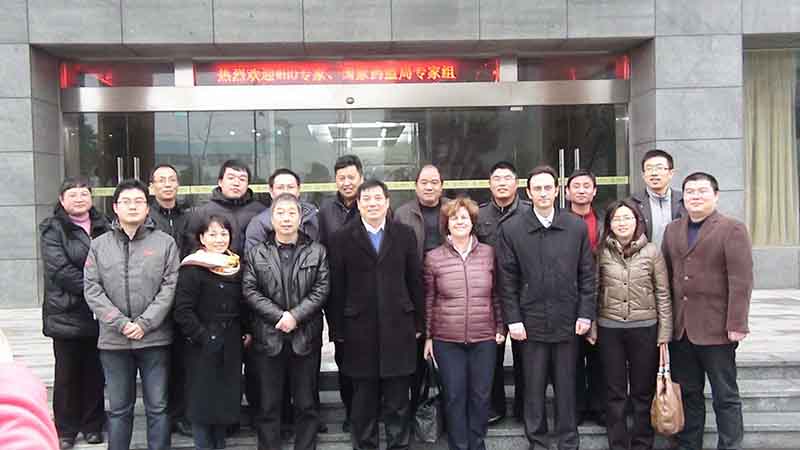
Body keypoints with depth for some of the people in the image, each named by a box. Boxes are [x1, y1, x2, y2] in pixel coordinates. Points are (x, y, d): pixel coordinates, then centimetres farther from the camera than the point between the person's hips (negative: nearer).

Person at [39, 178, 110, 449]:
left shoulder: (102, 227, 12)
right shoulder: (53, 230, 0)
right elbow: (60, 269, -12)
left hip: (99, 313, 3)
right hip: (66, 313, -3)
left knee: (95, 372, 10)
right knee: (68, 373, 6)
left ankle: (93, 425, 22)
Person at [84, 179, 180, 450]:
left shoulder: (165, 243, 1)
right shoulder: (99, 245, 7)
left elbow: (171, 286, -4)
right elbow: (92, 289, 0)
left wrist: (145, 323, -13)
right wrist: (120, 323, -11)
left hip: (155, 338, -1)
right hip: (113, 339, 2)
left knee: (157, 407, 6)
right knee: (119, 408, 13)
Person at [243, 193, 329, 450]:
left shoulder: (317, 252, 6)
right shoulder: (256, 253, 7)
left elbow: (321, 289, -2)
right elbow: (250, 290, -1)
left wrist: (295, 316, -14)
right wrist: (278, 316, -13)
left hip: (306, 336, 0)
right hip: (268, 336, 0)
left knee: (306, 403, 8)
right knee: (268, 404, 7)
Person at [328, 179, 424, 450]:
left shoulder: (404, 235, 5)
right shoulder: (342, 239, 1)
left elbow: (415, 282, 6)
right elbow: (336, 289, 1)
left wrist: (418, 323, 5)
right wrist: (337, 329, -1)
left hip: (398, 329, 1)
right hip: (360, 332, -1)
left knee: (398, 401, 8)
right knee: (363, 400, 9)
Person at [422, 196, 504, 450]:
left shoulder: (488, 253, 2)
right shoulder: (433, 257, -2)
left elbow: (496, 294, 9)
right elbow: (428, 300, 4)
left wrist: (500, 328, 6)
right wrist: (427, 336, 4)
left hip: (484, 339, 1)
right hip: (447, 340, -1)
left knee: (481, 395, 10)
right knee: (454, 396, 6)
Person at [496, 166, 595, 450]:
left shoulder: (577, 227, 3)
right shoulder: (511, 229, 0)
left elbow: (587, 275, 6)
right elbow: (507, 279, 0)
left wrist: (585, 313, -1)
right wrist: (513, 319, -4)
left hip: (567, 321, 1)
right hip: (531, 321, -1)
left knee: (566, 385, 10)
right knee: (533, 386, 8)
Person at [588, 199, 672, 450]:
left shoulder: (652, 251, -1)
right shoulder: (602, 253, 1)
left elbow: (663, 293, 1)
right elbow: (592, 291, 4)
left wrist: (665, 332, -2)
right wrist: (591, 327, 1)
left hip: (645, 328, 0)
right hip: (609, 329, 1)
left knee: (643, 391, 8)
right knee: (615, 392, 9)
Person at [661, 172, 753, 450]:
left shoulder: (732, 229, -4)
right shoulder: (672, 230, 13)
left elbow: (741, 281, -11)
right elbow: (665, 277, 12)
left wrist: (736, 324, -16)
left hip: (715, 329, -5)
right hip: (680, 328, 5)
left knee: (725, 396, 6)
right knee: (687, 394, 13)